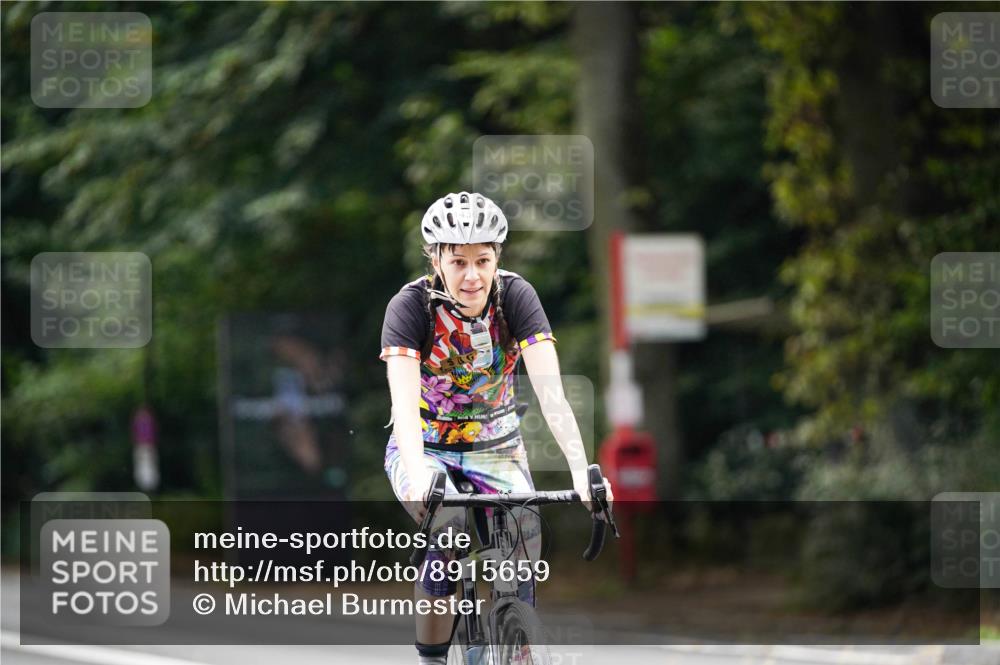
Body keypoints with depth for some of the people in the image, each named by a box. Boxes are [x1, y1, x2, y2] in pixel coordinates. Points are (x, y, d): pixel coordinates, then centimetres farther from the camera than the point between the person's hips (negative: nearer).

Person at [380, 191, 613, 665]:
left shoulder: (515, 297, -17)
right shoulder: (411, 305, -21)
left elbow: (550, 392, -26)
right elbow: (404, 399, -34)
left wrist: (582, 471, -40)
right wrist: (416, 475, -51)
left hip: (495, 447, 2)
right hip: (424, 447, -2)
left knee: (526, 531, -25)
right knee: (449, 525, -31)